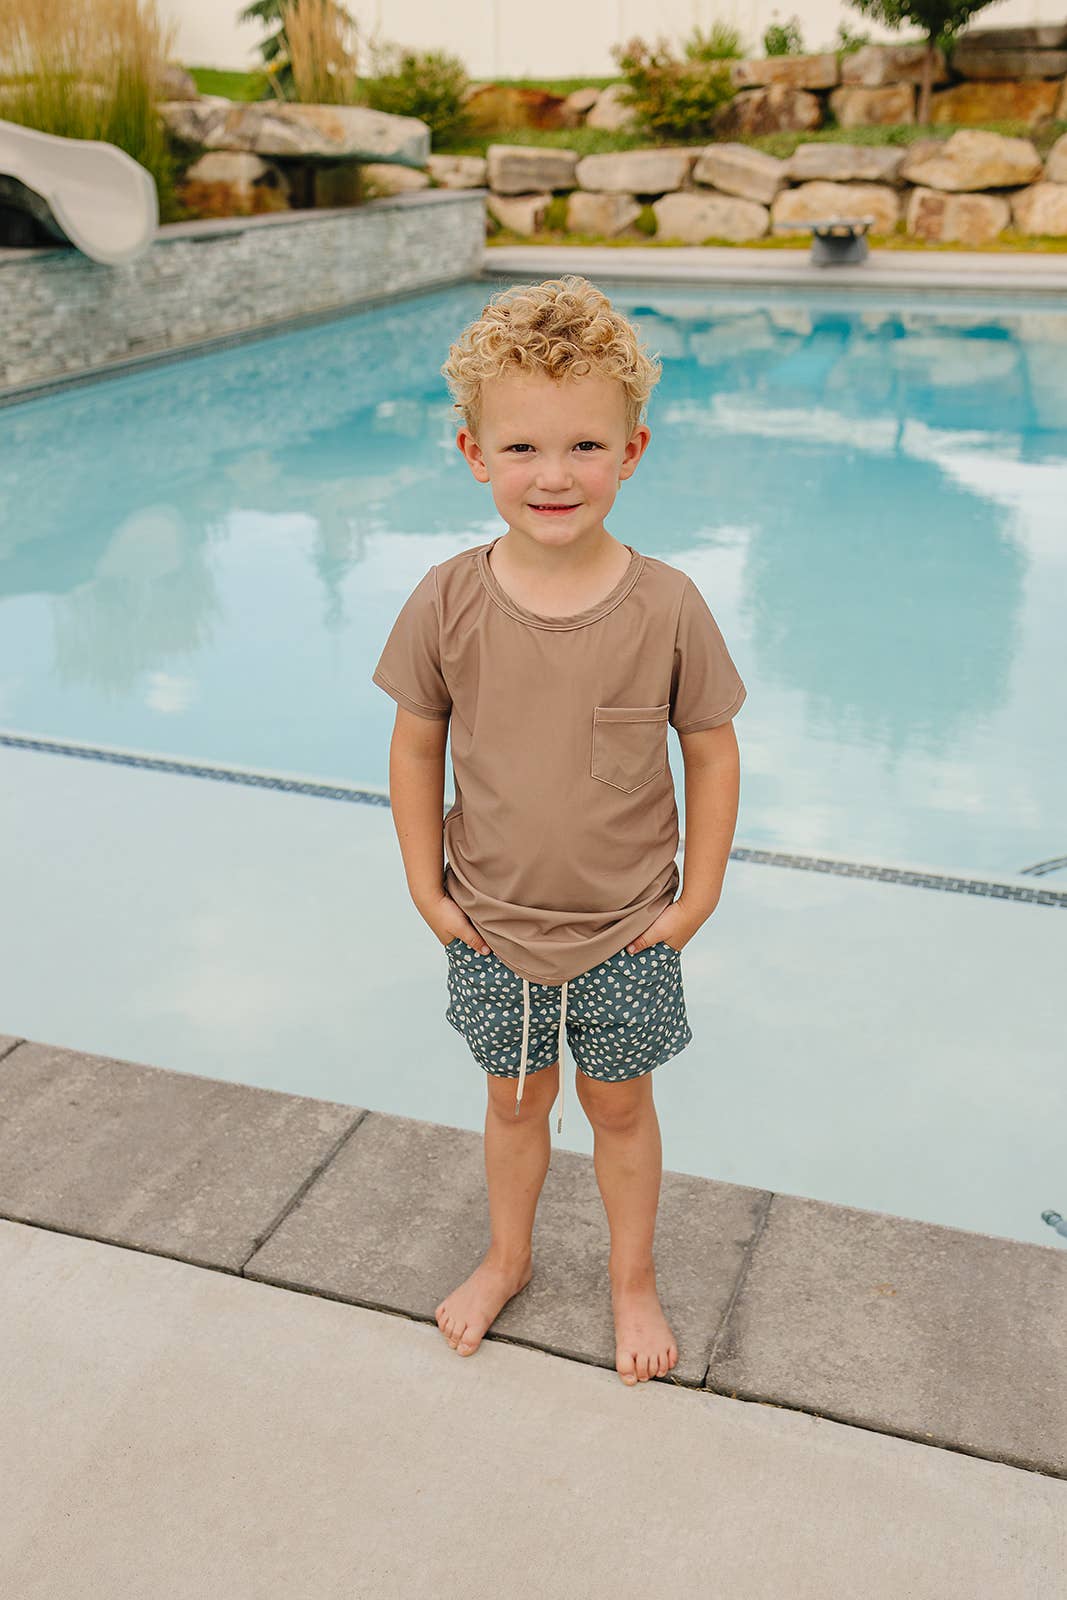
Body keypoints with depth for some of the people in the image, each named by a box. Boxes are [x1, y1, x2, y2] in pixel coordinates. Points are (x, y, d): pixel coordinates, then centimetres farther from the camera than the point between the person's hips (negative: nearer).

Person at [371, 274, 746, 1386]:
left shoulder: (666, 605, -17)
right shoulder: (449, 602, -14)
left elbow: (711, 751, -6)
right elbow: (415, 743, -2)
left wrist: (696, 898, -6)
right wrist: (428, 890, -2)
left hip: (627, 931, -1)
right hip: (492, 929, 1)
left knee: (618, 1104, 18)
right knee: (514, 1097, 22)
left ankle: (633, 1277, 43)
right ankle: (508, 1256, 48)